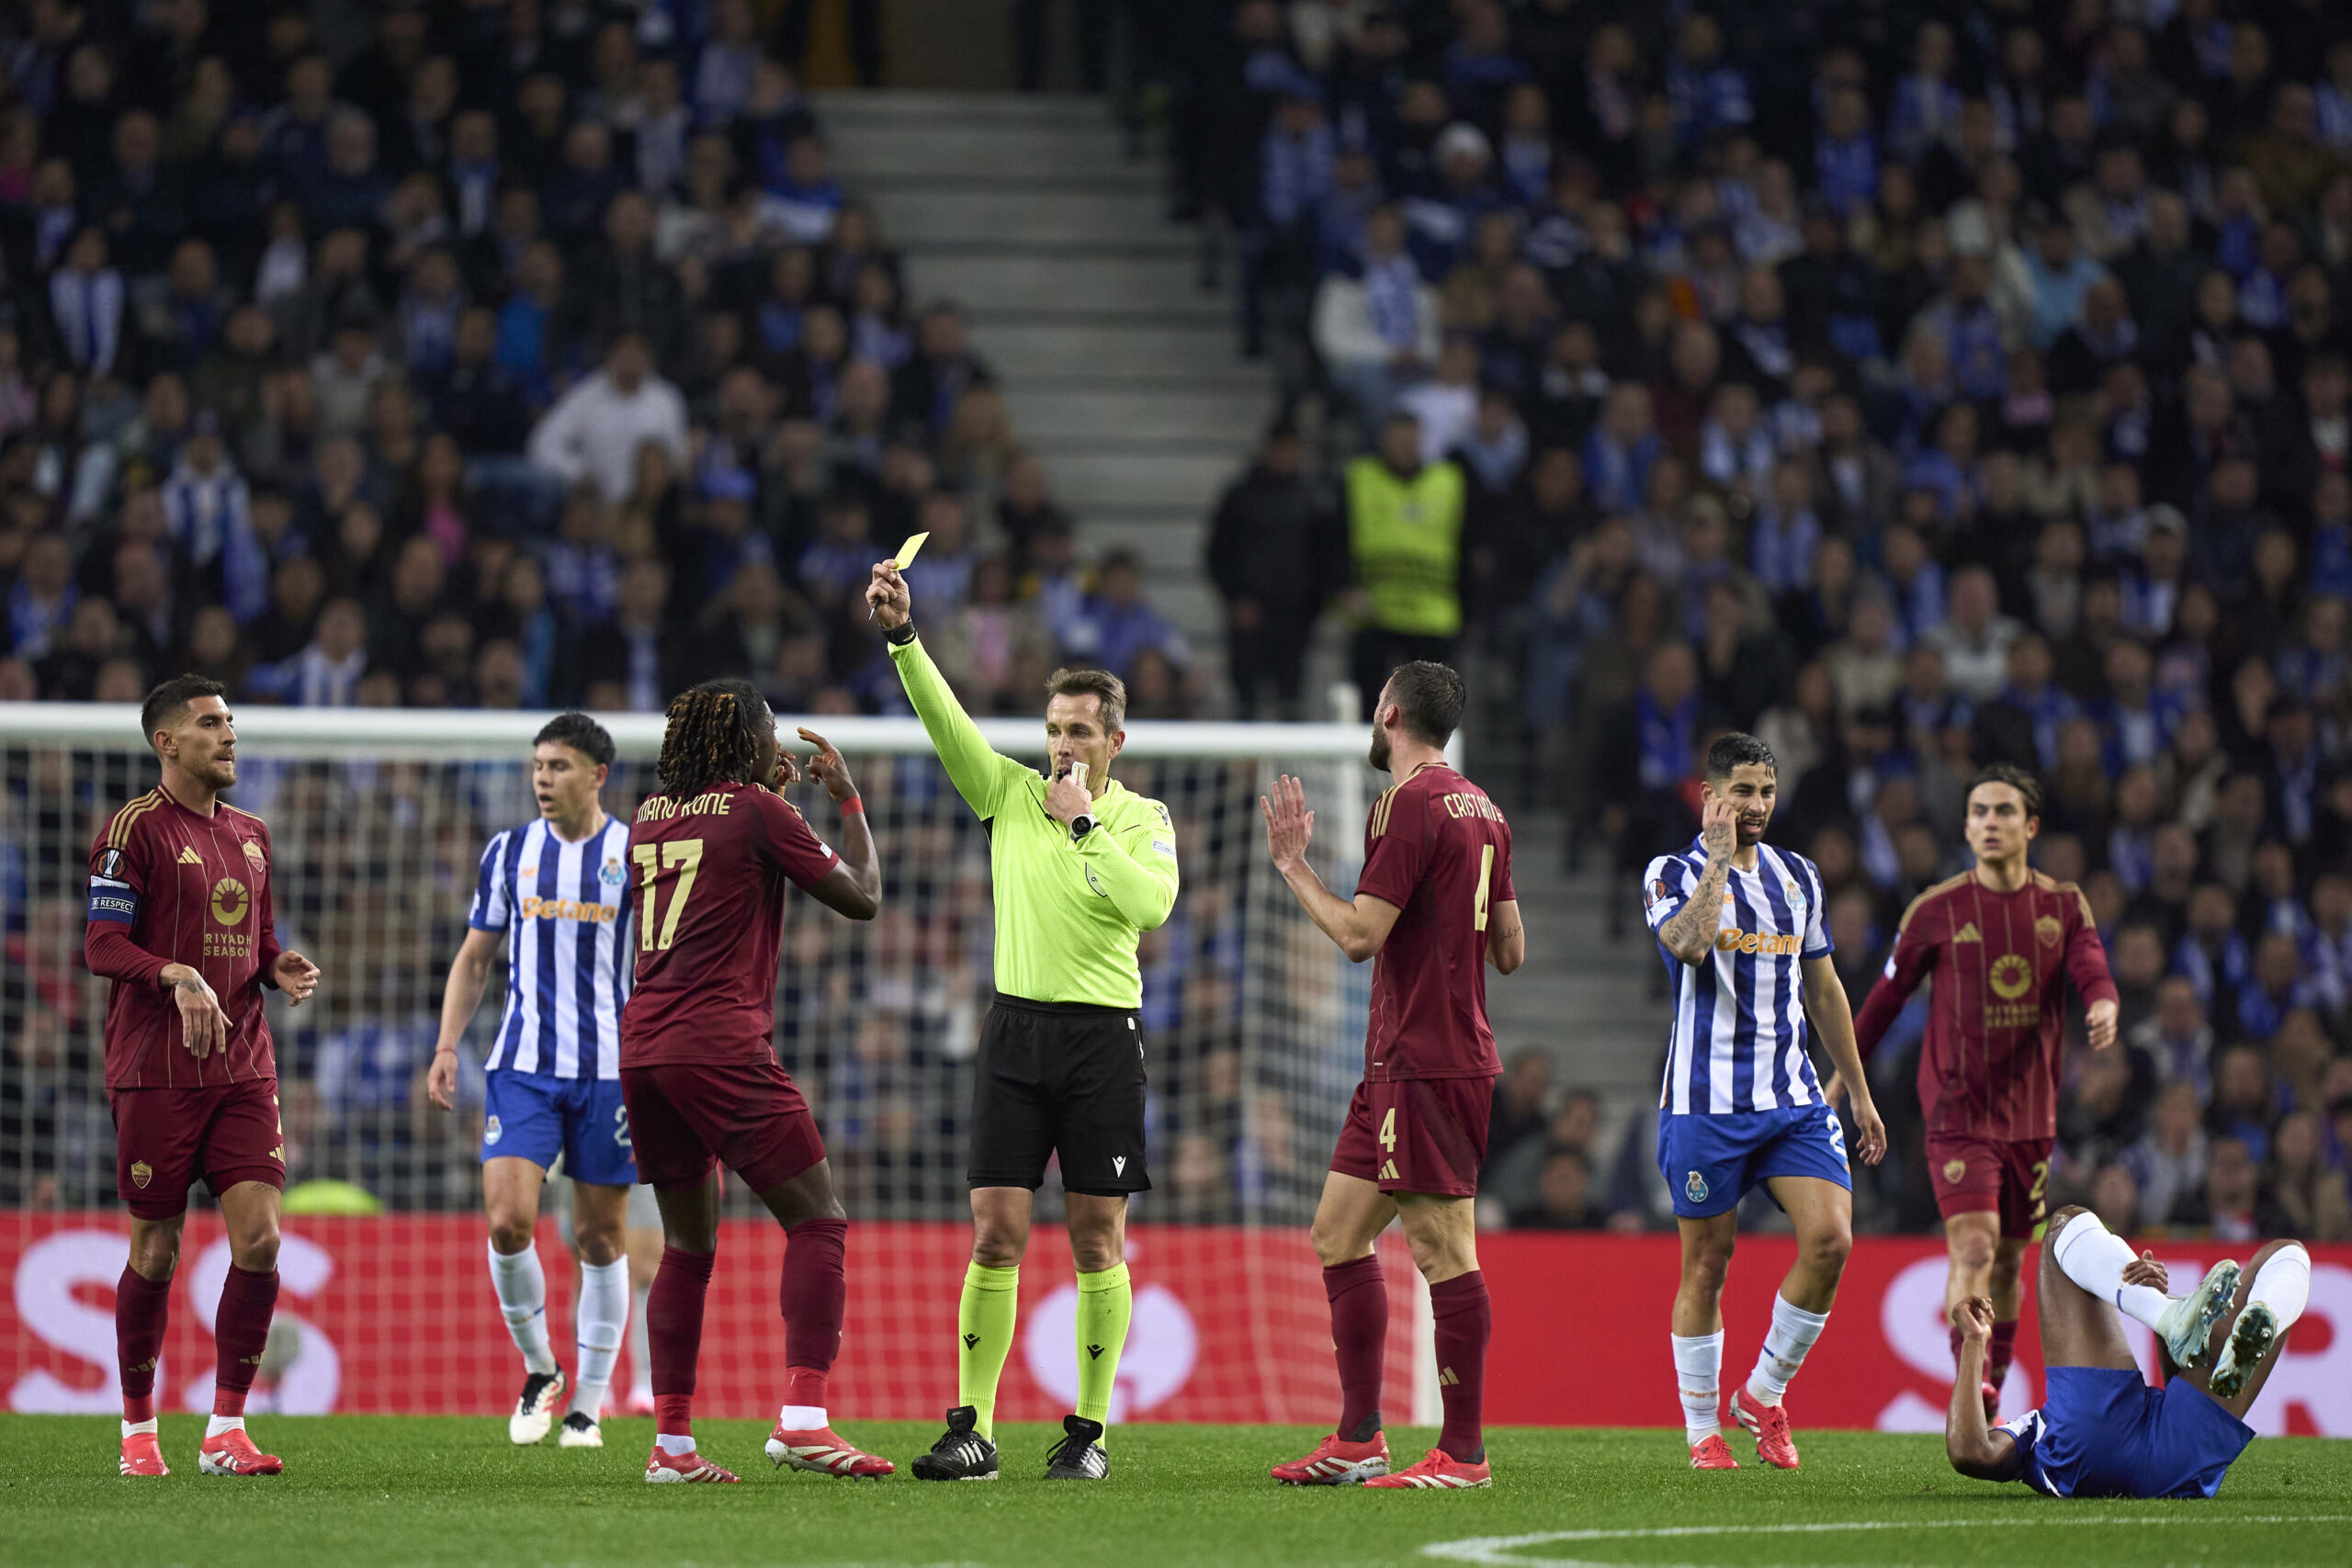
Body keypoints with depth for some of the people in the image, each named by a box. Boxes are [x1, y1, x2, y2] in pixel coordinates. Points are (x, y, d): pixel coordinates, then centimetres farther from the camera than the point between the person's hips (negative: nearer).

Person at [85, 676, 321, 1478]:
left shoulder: (250, 834, 16)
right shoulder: (134, 829, -6)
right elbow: (102, 946, -11)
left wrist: (282, 970, 3)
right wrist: (178, 977, -27)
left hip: (243, 1069, 6)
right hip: (156, 1072, -6)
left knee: (260, 1238, -7)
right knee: (156, 1251, 0)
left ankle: (226, 1429, -1)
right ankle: (138, 1428, 15)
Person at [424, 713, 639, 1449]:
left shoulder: (638, 855, 1)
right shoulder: (510, 852, 7)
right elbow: (475, 956, 15)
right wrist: (447, 1046, 5)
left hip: (611, 1068, -1)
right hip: (521, 1065, 1)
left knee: (600, 1238, 2)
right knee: (507, 1221, -14)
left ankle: (588, 1406, 12)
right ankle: (538, 1370, 8)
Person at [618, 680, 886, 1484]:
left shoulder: (650, 817, 15)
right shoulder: (758, 813, -4)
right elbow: (861, 896, 3)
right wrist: (848, 798, 14)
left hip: (642, 1048, 7)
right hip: (721, 1047, -7)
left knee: (688, 1244, 15)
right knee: (817, 1221, -3)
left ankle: (671, 1440, 9)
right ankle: (802, 1417, -18)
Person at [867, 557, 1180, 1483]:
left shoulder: (1144, 819, 5)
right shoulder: (1010, 793, 9)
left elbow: (1152, 902, -14)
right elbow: (943, 716, -4)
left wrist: (1088, 822, -10)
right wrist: (901, 633, -18)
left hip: (1103, 1035, -1)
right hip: (1017, 1027, 1)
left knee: (1097, 1241, 0)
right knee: (996, 1233, -4)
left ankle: (1089, 1430, 8)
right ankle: (973, 1431, -3)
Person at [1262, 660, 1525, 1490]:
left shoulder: (1411, 805, -13)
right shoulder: (1480, 809, 15)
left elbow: (1359, 935, -17)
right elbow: (1510, 950, 17)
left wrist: (1293, 865, -5)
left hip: (1424, 1064, -10)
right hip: (1400, 1061, 10)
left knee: (1442, 1248, -9)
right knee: (1338, 1231, 13)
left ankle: (1462, 1452, -9)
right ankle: (1357, 1440, 14)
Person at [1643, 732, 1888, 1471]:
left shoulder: (1798, 877, 13)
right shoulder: (1672, 875, -2)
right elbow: (1688, 943, -25)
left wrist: (1859, 1091, 19)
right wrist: (1720, 854, -18)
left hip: (1794, 1098, 4)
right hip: (1705, 1100, -4)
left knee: (1830, 1240, -12)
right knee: (1707, 1263, 0)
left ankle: (1764, 1394, 6)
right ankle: (1701, 1427, 13)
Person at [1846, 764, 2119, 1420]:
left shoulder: (2065, 906, 5)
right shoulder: (1937, 911, -3)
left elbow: (2094, 975, -8)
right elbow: (1888, 995, 8)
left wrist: (2103, 1006, -32)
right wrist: (1844, 1075, 13)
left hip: (2030, 1113, 3)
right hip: (1957, 1110, -3)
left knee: (2010, 1259, 11)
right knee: (1974, 1247, -19)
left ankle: (1993, 1400, 25)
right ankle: (1970, 1391, -26)